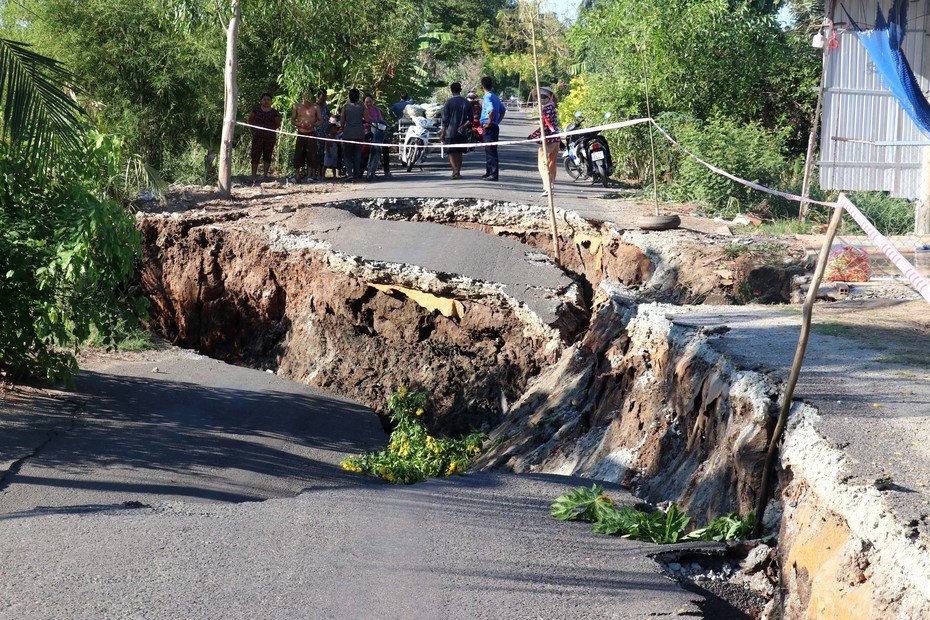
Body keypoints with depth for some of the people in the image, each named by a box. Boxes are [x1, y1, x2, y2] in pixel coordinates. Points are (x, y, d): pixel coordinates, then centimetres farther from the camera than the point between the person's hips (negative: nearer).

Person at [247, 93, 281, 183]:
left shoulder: (274, 113, 2)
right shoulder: (256, 109, 3)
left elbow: (278, 124, 14)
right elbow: (250, 120, 14)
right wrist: (253, 130, 11)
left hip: (270, 137, 1)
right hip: (257, 137, -1)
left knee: (267, 156, 6)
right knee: (255, 156, -4)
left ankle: (265, 175, 13)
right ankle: (253, 177, -4)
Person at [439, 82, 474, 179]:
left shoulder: (449, 102, -7)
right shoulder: (467, 102, 5)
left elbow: (445, 119, -8)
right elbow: (471, 119, 1)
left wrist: (443, 132, -3)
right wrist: (463, 126, 0)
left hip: (450, 131, -4)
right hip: (462, 133, 4)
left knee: (451, 152, -2)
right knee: (459, 153, 13)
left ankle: (455, 171, -19)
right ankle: (458, 172, 15)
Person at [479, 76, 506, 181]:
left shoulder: (487, 97, -12)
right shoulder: (495, 97, 16)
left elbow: (491, 110, -28)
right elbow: (503, 111, 23)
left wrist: (489, 123, -20)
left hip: (489, 128, -9)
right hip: (495, 127, 9)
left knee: (490, 151, -8)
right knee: (489, 151, 16)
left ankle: (494, 174, -9)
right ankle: (489, 172, 22)